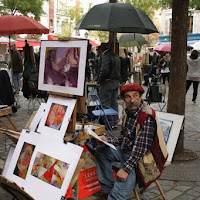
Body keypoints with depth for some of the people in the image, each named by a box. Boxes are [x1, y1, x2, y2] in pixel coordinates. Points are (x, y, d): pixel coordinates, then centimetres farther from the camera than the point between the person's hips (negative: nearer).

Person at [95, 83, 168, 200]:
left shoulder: (147, 117, -21)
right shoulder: (128, 113, 6)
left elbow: (142, 147, -24)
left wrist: (126, 168, -25)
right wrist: (108, 140, 2)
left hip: (142, 158, -9)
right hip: (126, 150, 10)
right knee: (100, 150, 14)